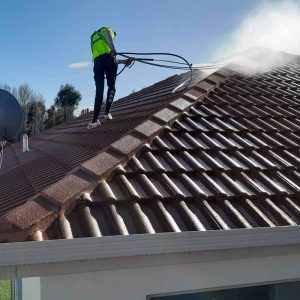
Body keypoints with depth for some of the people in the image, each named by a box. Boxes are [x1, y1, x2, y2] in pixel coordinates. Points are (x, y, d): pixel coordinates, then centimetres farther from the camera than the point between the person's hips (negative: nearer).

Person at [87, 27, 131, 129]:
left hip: (97, 61, 5)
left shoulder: (93, 38, 39)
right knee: (111, 87, 6)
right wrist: (112, 48, -21)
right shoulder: (107, 30, 22)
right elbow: (108, 32, -9)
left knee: (99, 91, 0)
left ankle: (95, 119, -11)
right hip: (107, 57, -5)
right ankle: (107, 112, -10)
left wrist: (123, 61, 34)